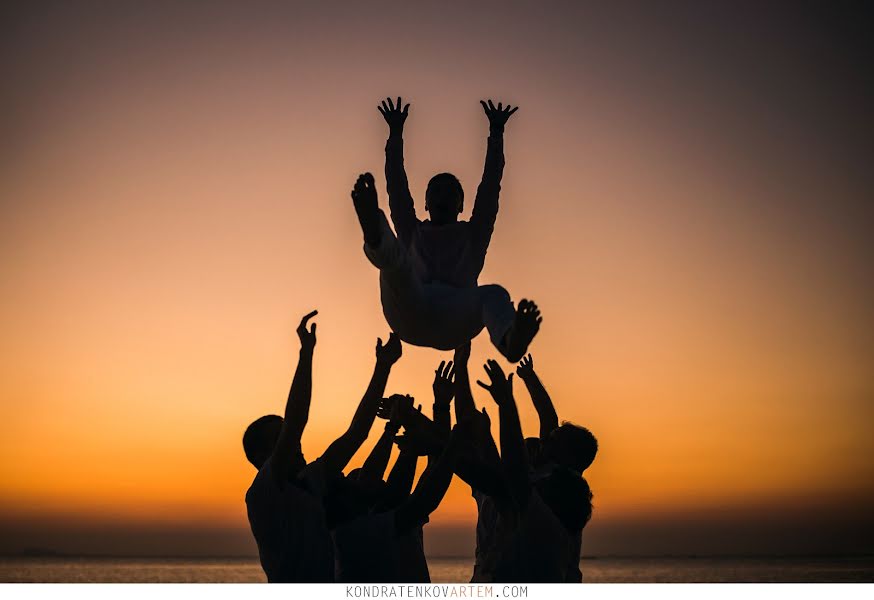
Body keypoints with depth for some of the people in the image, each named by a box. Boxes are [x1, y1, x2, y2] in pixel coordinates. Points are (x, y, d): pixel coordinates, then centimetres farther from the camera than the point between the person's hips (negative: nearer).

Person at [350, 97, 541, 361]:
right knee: (395, 255, -27)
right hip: (410, 316, 1)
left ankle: (510, 340, -69)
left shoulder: (472, 234, 29)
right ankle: (375, 235, -66)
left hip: (455, 322, -1)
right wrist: (395, 133, 27)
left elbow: (489, 186, 24)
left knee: (493, 294, -34)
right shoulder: (412, 233, 31)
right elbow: (397, 186, 27)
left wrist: (496, 132, 22)